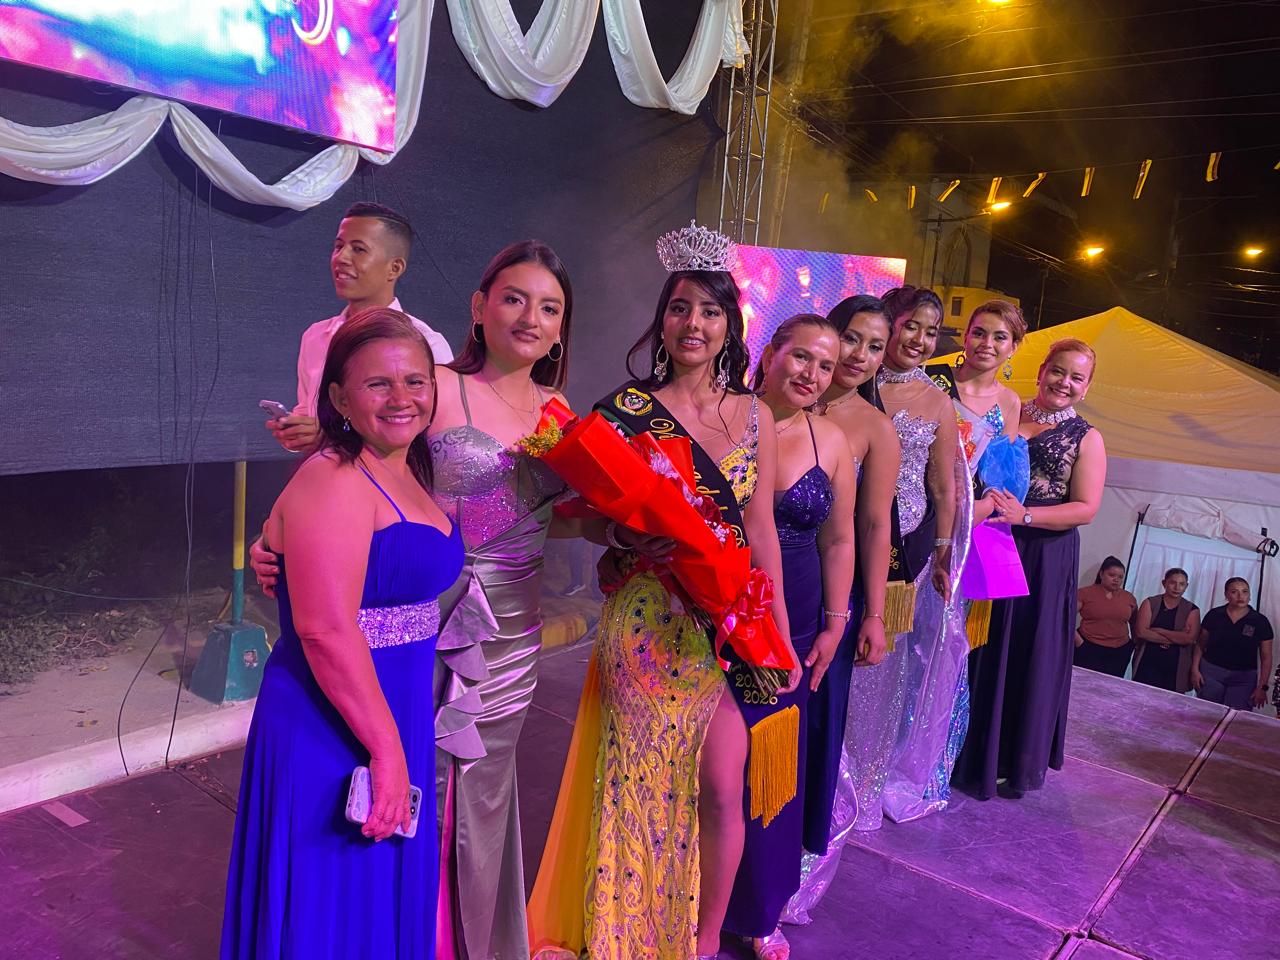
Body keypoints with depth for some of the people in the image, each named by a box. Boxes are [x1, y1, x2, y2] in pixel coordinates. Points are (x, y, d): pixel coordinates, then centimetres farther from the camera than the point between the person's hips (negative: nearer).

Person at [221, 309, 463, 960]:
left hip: (392, 722, 9)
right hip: (332, 735, -8)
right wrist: (388, 749, -23)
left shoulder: (408, 472, 8)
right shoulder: (333, 484, -20)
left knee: (391, 904, 23)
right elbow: (326, 629, -27)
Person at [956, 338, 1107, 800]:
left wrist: (1024, 515, -20)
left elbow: (1086, 508, -6)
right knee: (980, 650, 6)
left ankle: (1019, 763, 23)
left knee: (1031, 655, 5)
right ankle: (969, 756, 22)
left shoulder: (1086, 438, 2)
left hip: (1045, 560, -2)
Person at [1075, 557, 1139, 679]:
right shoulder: (1085, 593, -3)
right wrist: (1078, 640, -11)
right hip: (1088, 650, -3)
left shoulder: (1129, 598, 10)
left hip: (1119, 654, 3)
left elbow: (1135, 625, 23)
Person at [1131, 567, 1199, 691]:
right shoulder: (1150, 603, 4)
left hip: (1175, 671, 1)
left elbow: (1190, 638, -9)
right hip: (1147, 666, 0)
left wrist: (1158, 630, -12)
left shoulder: (1192, 610, 6)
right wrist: (1176, 638, -11)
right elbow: (1141, 632, -9)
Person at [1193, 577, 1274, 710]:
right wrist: (1195, 669, -1)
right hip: (1211, 673, 1)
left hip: (1243, 679, -1)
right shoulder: (1214, 615, 1)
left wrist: (1262, 687, -3)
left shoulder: (1260, 622, -1)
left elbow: (1266, 658, 2)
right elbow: (1201, 645, 8)